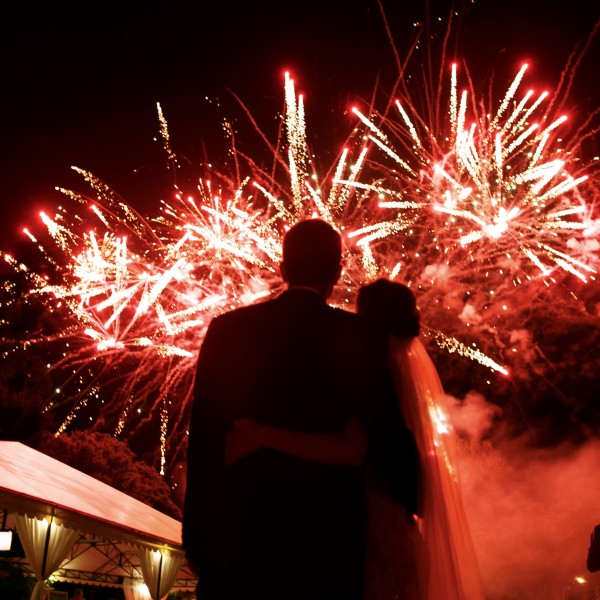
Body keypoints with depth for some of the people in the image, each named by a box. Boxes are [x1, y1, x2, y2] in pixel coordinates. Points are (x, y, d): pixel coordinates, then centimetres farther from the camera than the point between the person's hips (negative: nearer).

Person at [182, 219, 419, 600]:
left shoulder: (228, 329, -1)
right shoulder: (358, 336, -6)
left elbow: (203, 440, -1)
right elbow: (387, 436, -5)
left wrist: (198, 534, 6)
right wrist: (424, 501, 14)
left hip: (236, 533, 2)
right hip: (326, 538, -1)